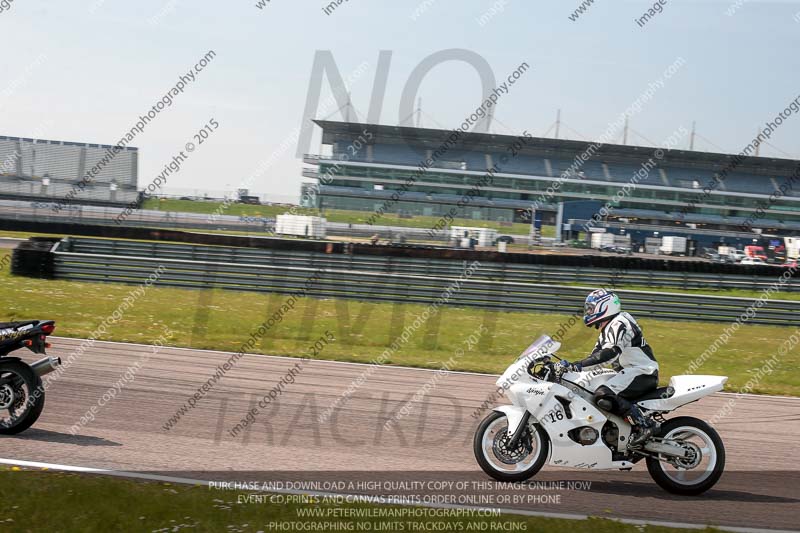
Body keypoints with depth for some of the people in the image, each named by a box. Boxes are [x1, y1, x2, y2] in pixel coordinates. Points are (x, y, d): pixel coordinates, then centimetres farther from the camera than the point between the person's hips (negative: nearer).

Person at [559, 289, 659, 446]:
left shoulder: (619, 324, -14)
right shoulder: (607, 328, 19)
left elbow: (611, 352, -31)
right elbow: (597, 355, 21)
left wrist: (577, 365, -36)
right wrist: (571, 367, 9)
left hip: (642, 372, -11)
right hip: (629, 372, 11)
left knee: (603, 395, -28)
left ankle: (645, 424, -27)